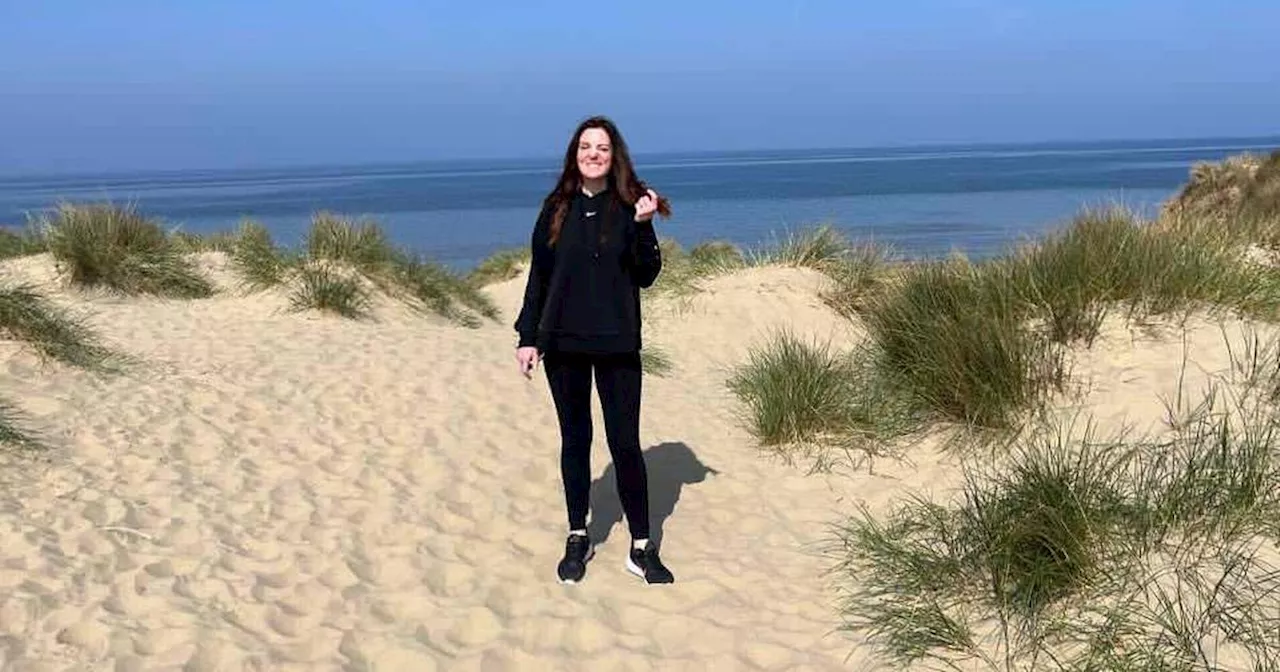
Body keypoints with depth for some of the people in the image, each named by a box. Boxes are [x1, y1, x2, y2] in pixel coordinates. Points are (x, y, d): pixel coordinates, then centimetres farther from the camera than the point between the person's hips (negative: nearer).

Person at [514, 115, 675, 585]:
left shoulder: (629, 207, 0)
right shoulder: (557, 208, 5)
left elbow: (646, 277, -4)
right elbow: (538, 277, 7)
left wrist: (642, 227, -17)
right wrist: (527, 336, 3)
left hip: (617, 345, -2)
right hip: (563, 343, 2)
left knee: (625, 444, -1)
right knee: (574, 441, 11)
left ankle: (641, 548, 9)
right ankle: (578, 539, 23)